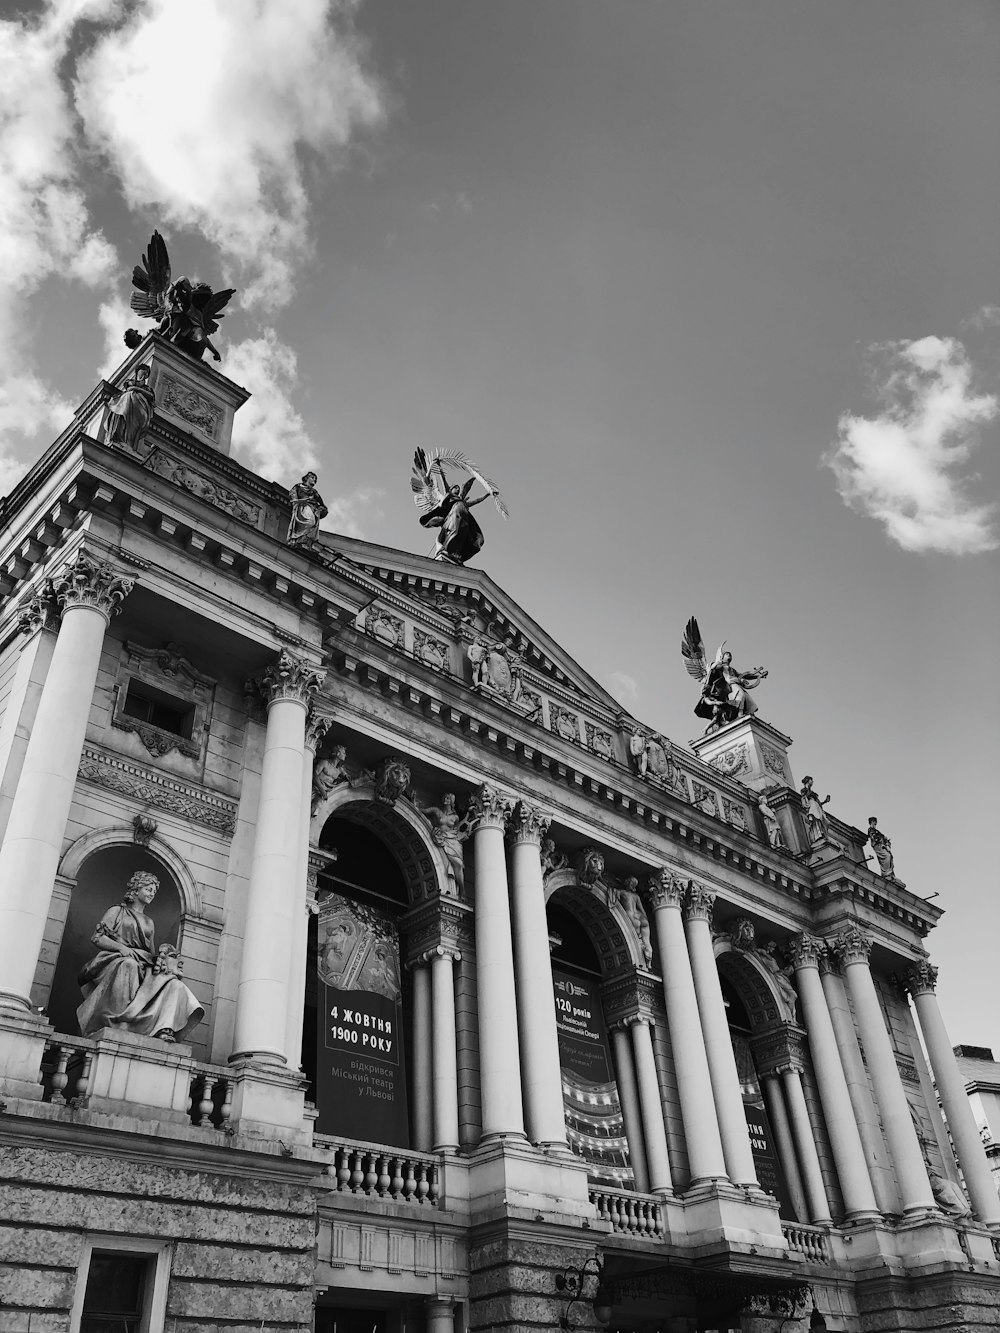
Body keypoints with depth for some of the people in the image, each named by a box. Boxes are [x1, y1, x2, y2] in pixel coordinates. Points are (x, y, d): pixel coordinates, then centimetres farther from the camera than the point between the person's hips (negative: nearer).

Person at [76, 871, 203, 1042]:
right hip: (115, 959, -4)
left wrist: (160, 955, 3)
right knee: (128, 966, -44)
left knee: (173, 982, -28)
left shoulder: (149, 922, 30)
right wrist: (121, 948, -13)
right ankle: (119, 1024, -47)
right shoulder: (116, 911, 17)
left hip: (143, 965, 5)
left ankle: (165, 1030, -46)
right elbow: (98, 937, 5)